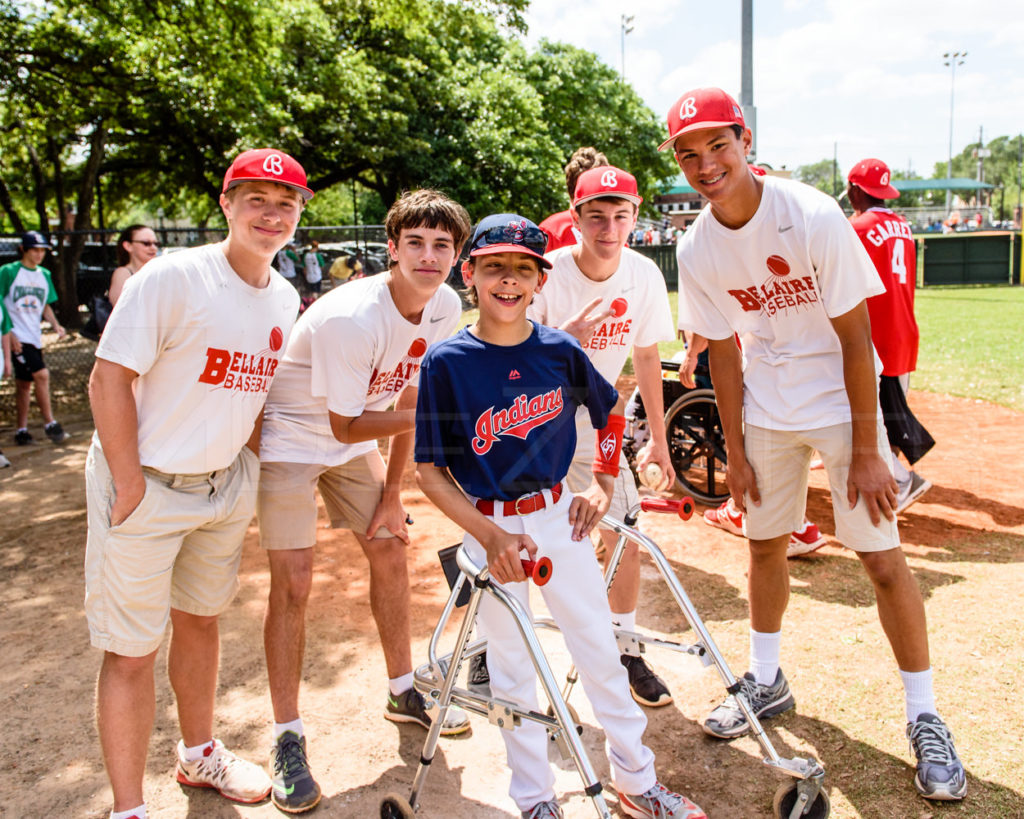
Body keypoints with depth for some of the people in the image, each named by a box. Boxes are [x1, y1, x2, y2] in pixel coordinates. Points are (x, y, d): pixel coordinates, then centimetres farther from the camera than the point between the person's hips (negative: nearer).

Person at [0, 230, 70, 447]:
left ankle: (21, 430, 18)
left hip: (34, 337, 6)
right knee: (41, 374, -16)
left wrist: (56, 325, 2)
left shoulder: (44, 275, 13)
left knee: (25, 383, 11)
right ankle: (50, 424, -8)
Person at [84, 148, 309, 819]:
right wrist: (131, 489, -18)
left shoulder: (285, 299, 3)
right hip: (145, 485, -6)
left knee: (201, 618, 21)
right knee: (132, 651, 1)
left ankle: (199, 755, 41)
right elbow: (110, 379, -17)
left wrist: (252, 465, 8)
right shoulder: (172, 277, -17)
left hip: (225, 483, 7)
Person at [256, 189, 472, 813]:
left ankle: (404, 691, 29)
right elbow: (346, 426, -25)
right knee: (293, 583, -8)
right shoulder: (350, 319, -33)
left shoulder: (446, 307, -11)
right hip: (292, 439, -6)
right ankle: (288, 738, 7)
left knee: (391, 551, 9)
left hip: (353, 443, 7)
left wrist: (392, 493, -1)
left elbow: (409, 401, -3)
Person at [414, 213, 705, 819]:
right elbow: (429, 468, -9)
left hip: (559, 514, 2)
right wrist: (490, 536, -17)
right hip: (489, 525, -2)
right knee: (513, 668, 10)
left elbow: (610, 414, 15)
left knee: (600, 651, 11)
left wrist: (602, 485, 7)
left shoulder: (561, 350, -4)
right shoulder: (446, 362, -11)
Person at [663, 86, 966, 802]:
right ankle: (767, 682, 35)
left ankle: (925, 717, 15)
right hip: (768, 413, 4)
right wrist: (735, 452, 2)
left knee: (883, 558, -4)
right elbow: (724, 354, 1)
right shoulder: (697, 251, -8)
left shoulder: (814, 217, -21)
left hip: (841, 402, -4)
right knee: (766, 546, 13)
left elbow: (855, 338, -17)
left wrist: (866, 450, -16)